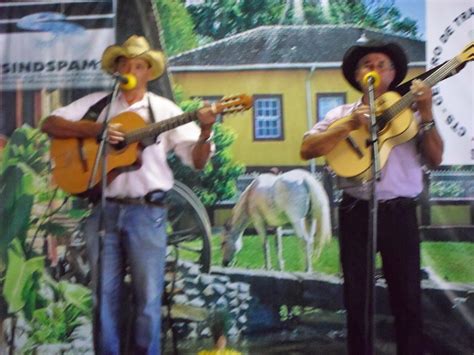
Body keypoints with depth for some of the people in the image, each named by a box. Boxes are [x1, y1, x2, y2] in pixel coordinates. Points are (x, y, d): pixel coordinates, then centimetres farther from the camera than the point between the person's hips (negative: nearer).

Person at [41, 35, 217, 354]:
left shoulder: (164, 109, 5)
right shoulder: (97, 103, 9)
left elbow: (197, 161, -1)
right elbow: (50, 124, 1)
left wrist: (205, 131, -22)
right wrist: (97, 129, -11)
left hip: (147, 211, -1)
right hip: (103, 209, 1)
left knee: (148, 297, 1)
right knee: (106, 295, 8)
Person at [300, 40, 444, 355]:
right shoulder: (342, 115, 7)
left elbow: (435, 159, -3)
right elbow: (307, 150, -6)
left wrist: (426, 114, -13)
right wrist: (350, 125, -15)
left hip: (399, 212, -1)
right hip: (356, 212, 1)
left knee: (407, 297, 4)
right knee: (357, 297, 10)